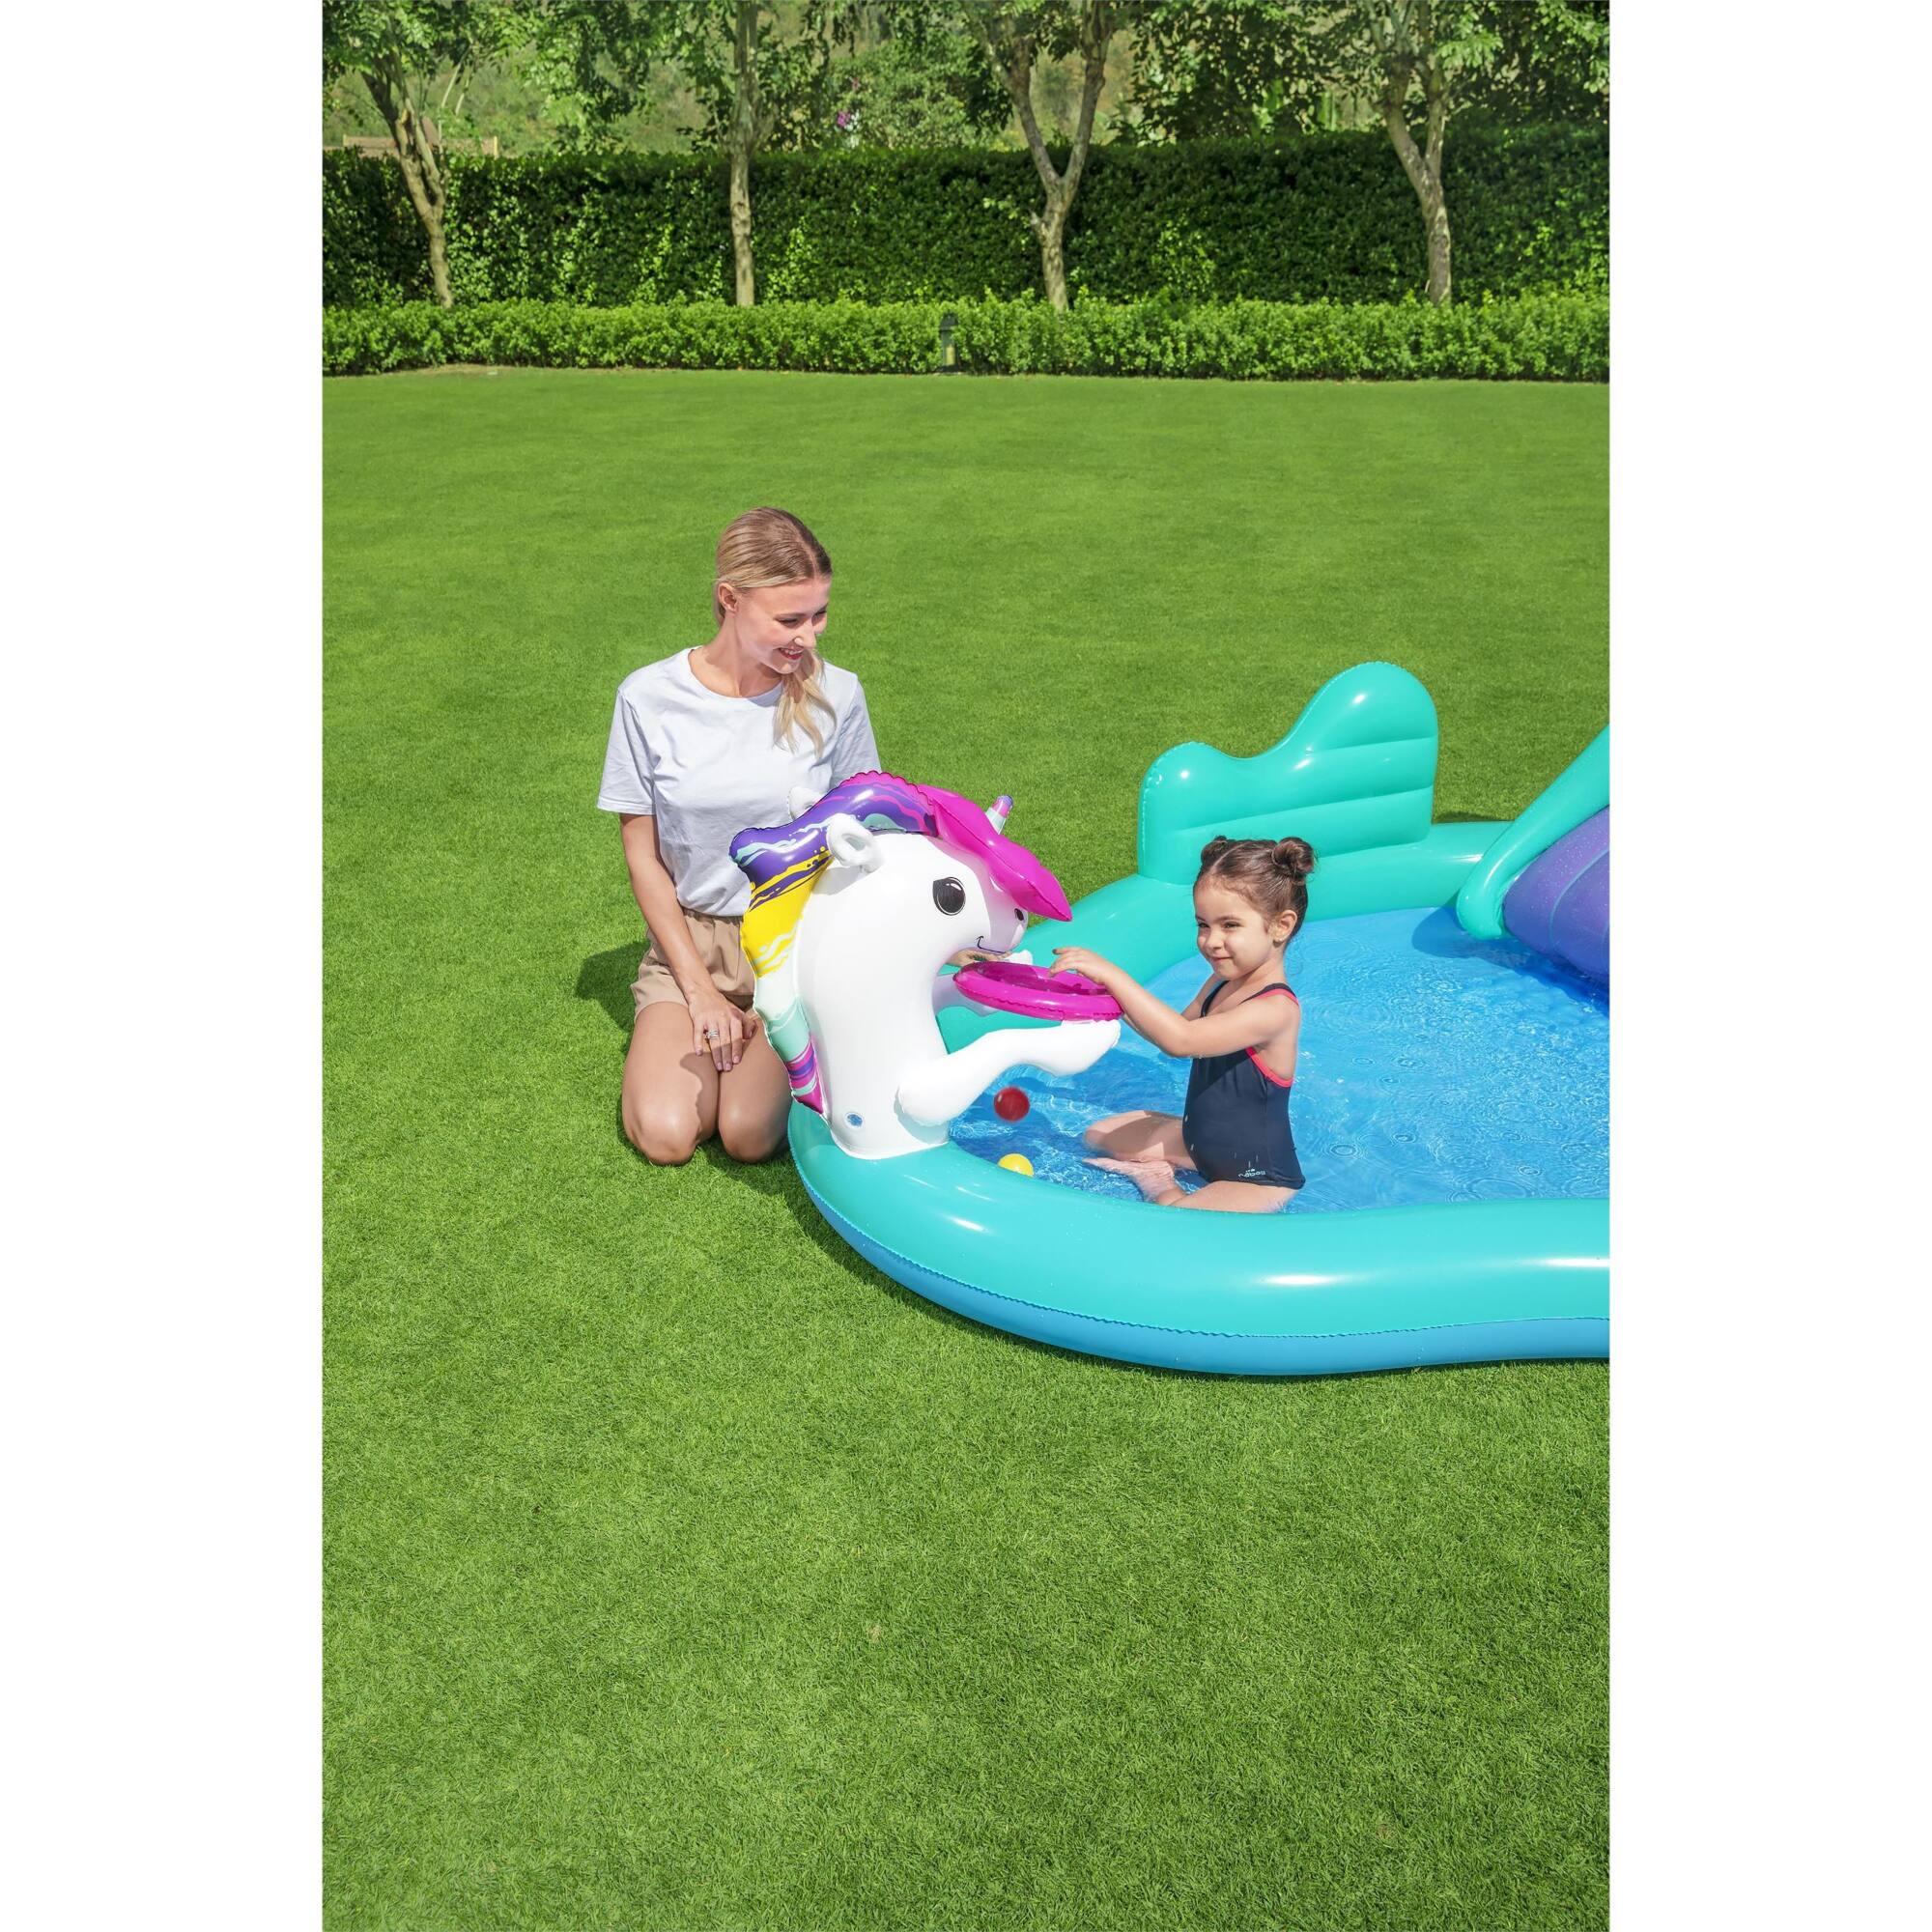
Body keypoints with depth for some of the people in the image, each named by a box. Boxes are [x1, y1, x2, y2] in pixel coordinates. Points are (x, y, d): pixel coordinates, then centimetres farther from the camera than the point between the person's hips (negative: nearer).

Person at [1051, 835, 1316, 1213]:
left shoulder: (1275, 1008, -30)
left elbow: (1181, 1040, -41)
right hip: (1200, 1141, 9)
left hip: (1260, 1180, -9)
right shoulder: (1222, 983, -1)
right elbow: (1183, 1028, 14)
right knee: (1099, 1135, 18)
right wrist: (1118, 998, -1)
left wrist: (1113, 975, -42)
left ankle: (1162, 1187, -1)